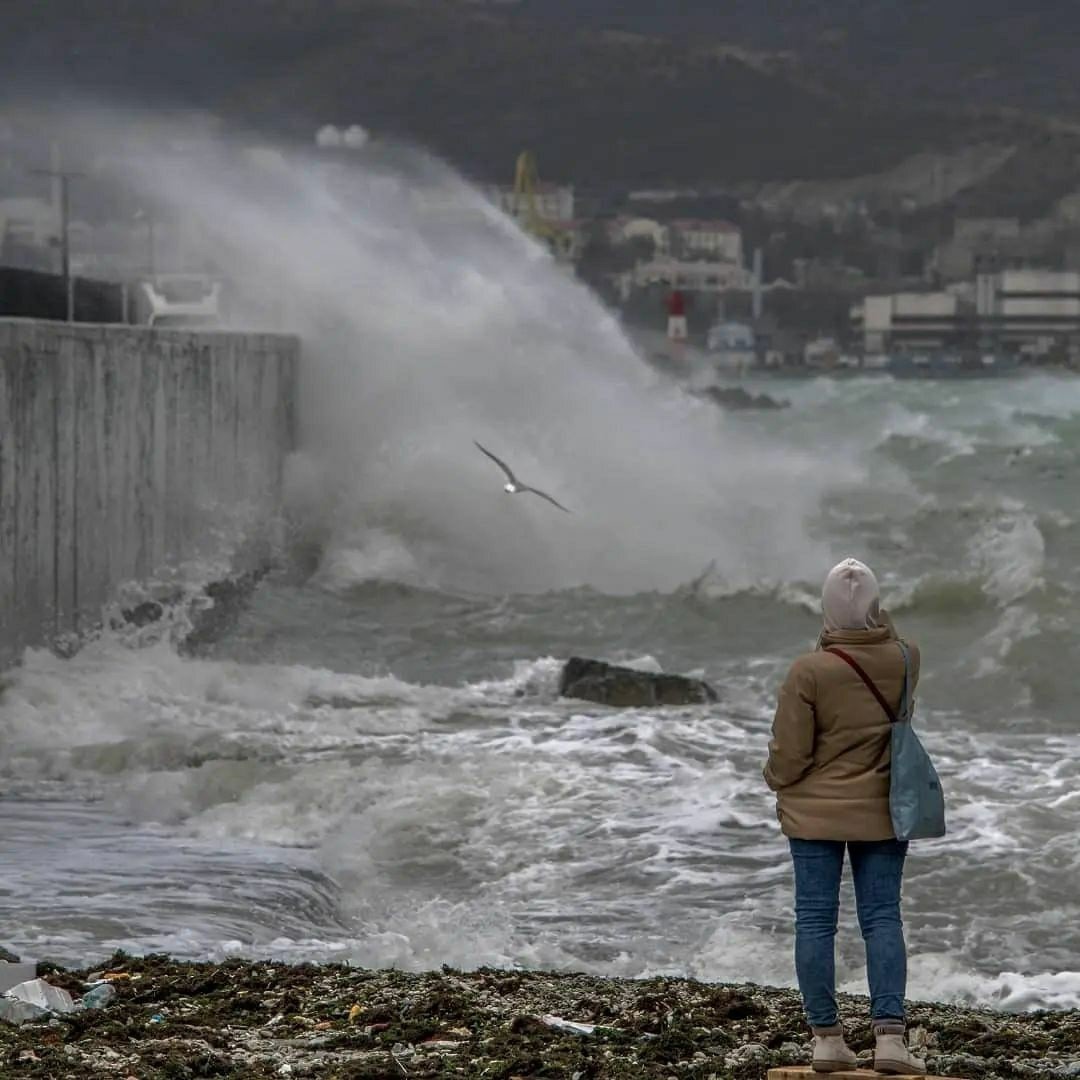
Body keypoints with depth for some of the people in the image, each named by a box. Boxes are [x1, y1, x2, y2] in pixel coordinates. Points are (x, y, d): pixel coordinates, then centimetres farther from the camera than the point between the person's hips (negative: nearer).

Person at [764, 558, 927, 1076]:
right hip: (883, 813, 2)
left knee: (816, 918, 4)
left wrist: (777, 779, 9)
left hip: (815, 813, -2)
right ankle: (890, 1036, -5)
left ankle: (827, 1037, 5)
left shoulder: (809, 671, -16)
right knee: (882, 918, 5)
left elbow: (788, 753, -11)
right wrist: (875, 620, 12)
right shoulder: (904, 660, -6)